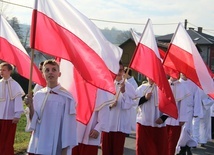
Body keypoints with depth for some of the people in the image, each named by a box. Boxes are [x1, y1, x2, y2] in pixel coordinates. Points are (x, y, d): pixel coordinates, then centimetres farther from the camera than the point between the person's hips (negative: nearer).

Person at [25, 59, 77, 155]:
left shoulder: (66, 97, -10)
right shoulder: (38, 95, 4)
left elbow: (68, 125, -8)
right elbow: (33, 122, 6)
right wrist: (30, 107, -10)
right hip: (37, 147, 4)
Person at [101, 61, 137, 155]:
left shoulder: (128, 86, -1)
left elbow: (130, 104, -7)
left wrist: (123, 92, -17)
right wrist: (109, 105, -16)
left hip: (121, 124, -1)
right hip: (107, 122, 1)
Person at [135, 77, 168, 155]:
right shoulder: (141, 88, 5)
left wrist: (163, 117, -12)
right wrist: (144, 98, -14)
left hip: (159, 123, 0)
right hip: (143, 122, 1)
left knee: (160, 148, 4)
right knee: (143, 147, 3)